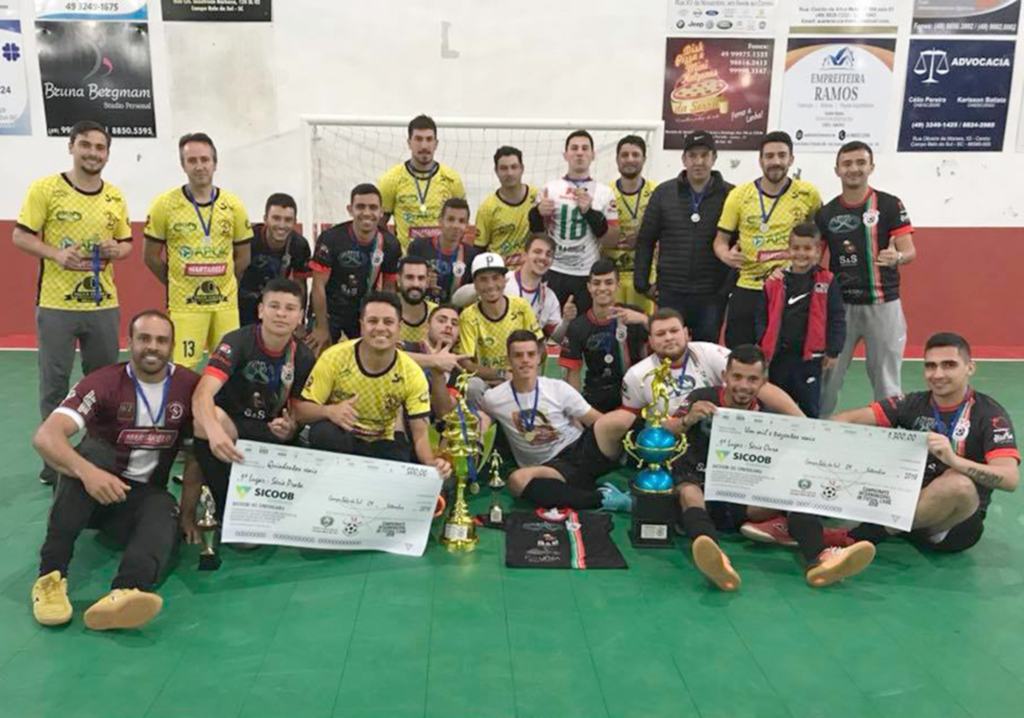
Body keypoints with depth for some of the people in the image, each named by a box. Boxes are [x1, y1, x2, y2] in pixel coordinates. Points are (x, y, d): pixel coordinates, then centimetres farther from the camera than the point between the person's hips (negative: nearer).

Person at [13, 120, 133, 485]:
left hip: (104, 304, 4)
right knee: (54, 381, 4)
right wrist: (56, 254, -19)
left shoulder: (115, 197, 8)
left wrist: (116, 250, -7)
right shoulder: (45, 189, -3)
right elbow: (21, 237, -3)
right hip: (55, 304, -3)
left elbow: (126, 243, 15)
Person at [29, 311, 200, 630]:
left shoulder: (189, 386, -6)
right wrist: (86, 471, -47)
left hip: (146, 494, 2)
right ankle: (51, 575, -33)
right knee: (92, 451, -33)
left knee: (165, 518, -32)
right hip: (92, 491, -1)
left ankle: (124, 595, -62)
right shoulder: (103, 383, -15)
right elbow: (45, 436, -28)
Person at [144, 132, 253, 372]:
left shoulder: (233, 205, 4)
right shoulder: (165, 204, -3)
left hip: (226, 303, 3)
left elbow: (243, 257, 12)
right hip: (184, 305, -3)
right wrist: (176, 284, 6)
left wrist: (221, 285, 8)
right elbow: (151, 257, 4)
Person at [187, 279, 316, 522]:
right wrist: (215, 431, -54)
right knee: (211, 416, -37)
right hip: (228, 424, -4)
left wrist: (290, 428, -22)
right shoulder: (238, 341, -16)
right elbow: (202, 395, -31)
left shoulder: (304, 358, -4)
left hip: (270, 435, 4)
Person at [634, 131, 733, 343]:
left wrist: (733, 285, -3)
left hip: (712, 295, -1)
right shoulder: (663, 193, 6)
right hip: (671, 293, 1)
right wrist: (642, 283, 3)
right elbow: (645, 240, 8)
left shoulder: (730, 195, 1)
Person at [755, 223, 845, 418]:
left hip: (810, 356, -2)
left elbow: (836, 319, -3)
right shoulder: (775, 281, 1)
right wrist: (762, 345, -3)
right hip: (778, 355, 3)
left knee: (809, 406, 7)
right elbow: (763, 317, 5)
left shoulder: (826, 281, -4)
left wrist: (833, 351, -5)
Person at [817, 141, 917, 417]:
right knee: (828, 377, 4)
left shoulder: (889, 205, -1)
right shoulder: (826, 213, 6)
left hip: (882, 305, -2)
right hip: (840, 305, 2)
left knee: (886, 380, 6)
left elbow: (910, 251, -5)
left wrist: (897, 257, -28)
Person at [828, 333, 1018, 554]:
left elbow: (1010, 479, -23)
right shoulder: (913, 403, 3)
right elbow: (845, 419, -8)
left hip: (958, 520, -4)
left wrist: (953, 460, -40)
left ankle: (858, 536, -29)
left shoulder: (990, 415, -7)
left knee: (959, 484, -37)